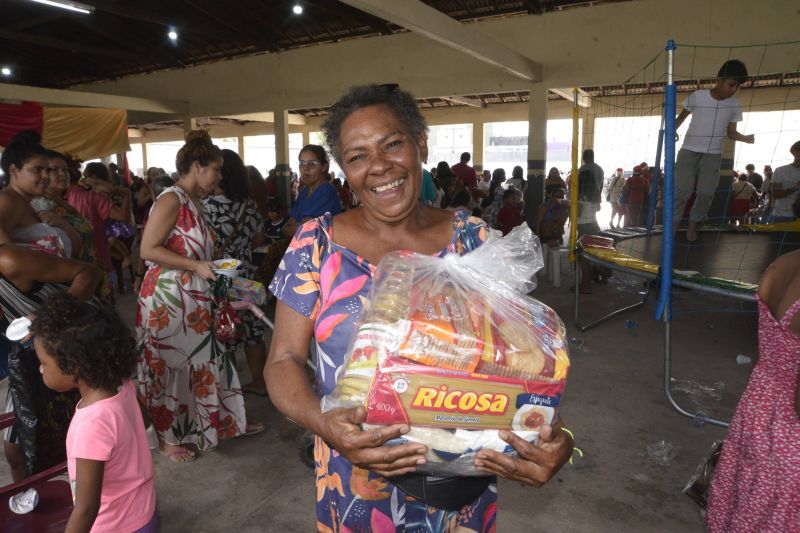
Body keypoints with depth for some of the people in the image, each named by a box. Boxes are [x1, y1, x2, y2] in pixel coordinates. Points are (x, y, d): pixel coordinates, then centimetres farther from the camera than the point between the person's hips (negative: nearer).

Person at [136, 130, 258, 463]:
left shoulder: (194, 202, 11)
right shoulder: (171, 199, -15)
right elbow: (148, 250, -21)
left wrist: (213, 265, 7)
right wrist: (196, 266, -22)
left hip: (193, 301, 9)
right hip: (167, 301, -9)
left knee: (205, 362, 17)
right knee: (167, 368, 7)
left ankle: (222, 423, 32)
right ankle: (167, 439, 25)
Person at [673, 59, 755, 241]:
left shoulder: (734, 105, 2)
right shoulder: (697, 96, -6)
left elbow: (731, 132, 7)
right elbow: (682, 116, 9)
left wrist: (747, 138, -11)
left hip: (713, 155, 2)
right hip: (689, 150, -2)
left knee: (706, 192, -9)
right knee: (681, 189, -15)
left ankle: (694, 223, 13)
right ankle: (673, 224, 2)